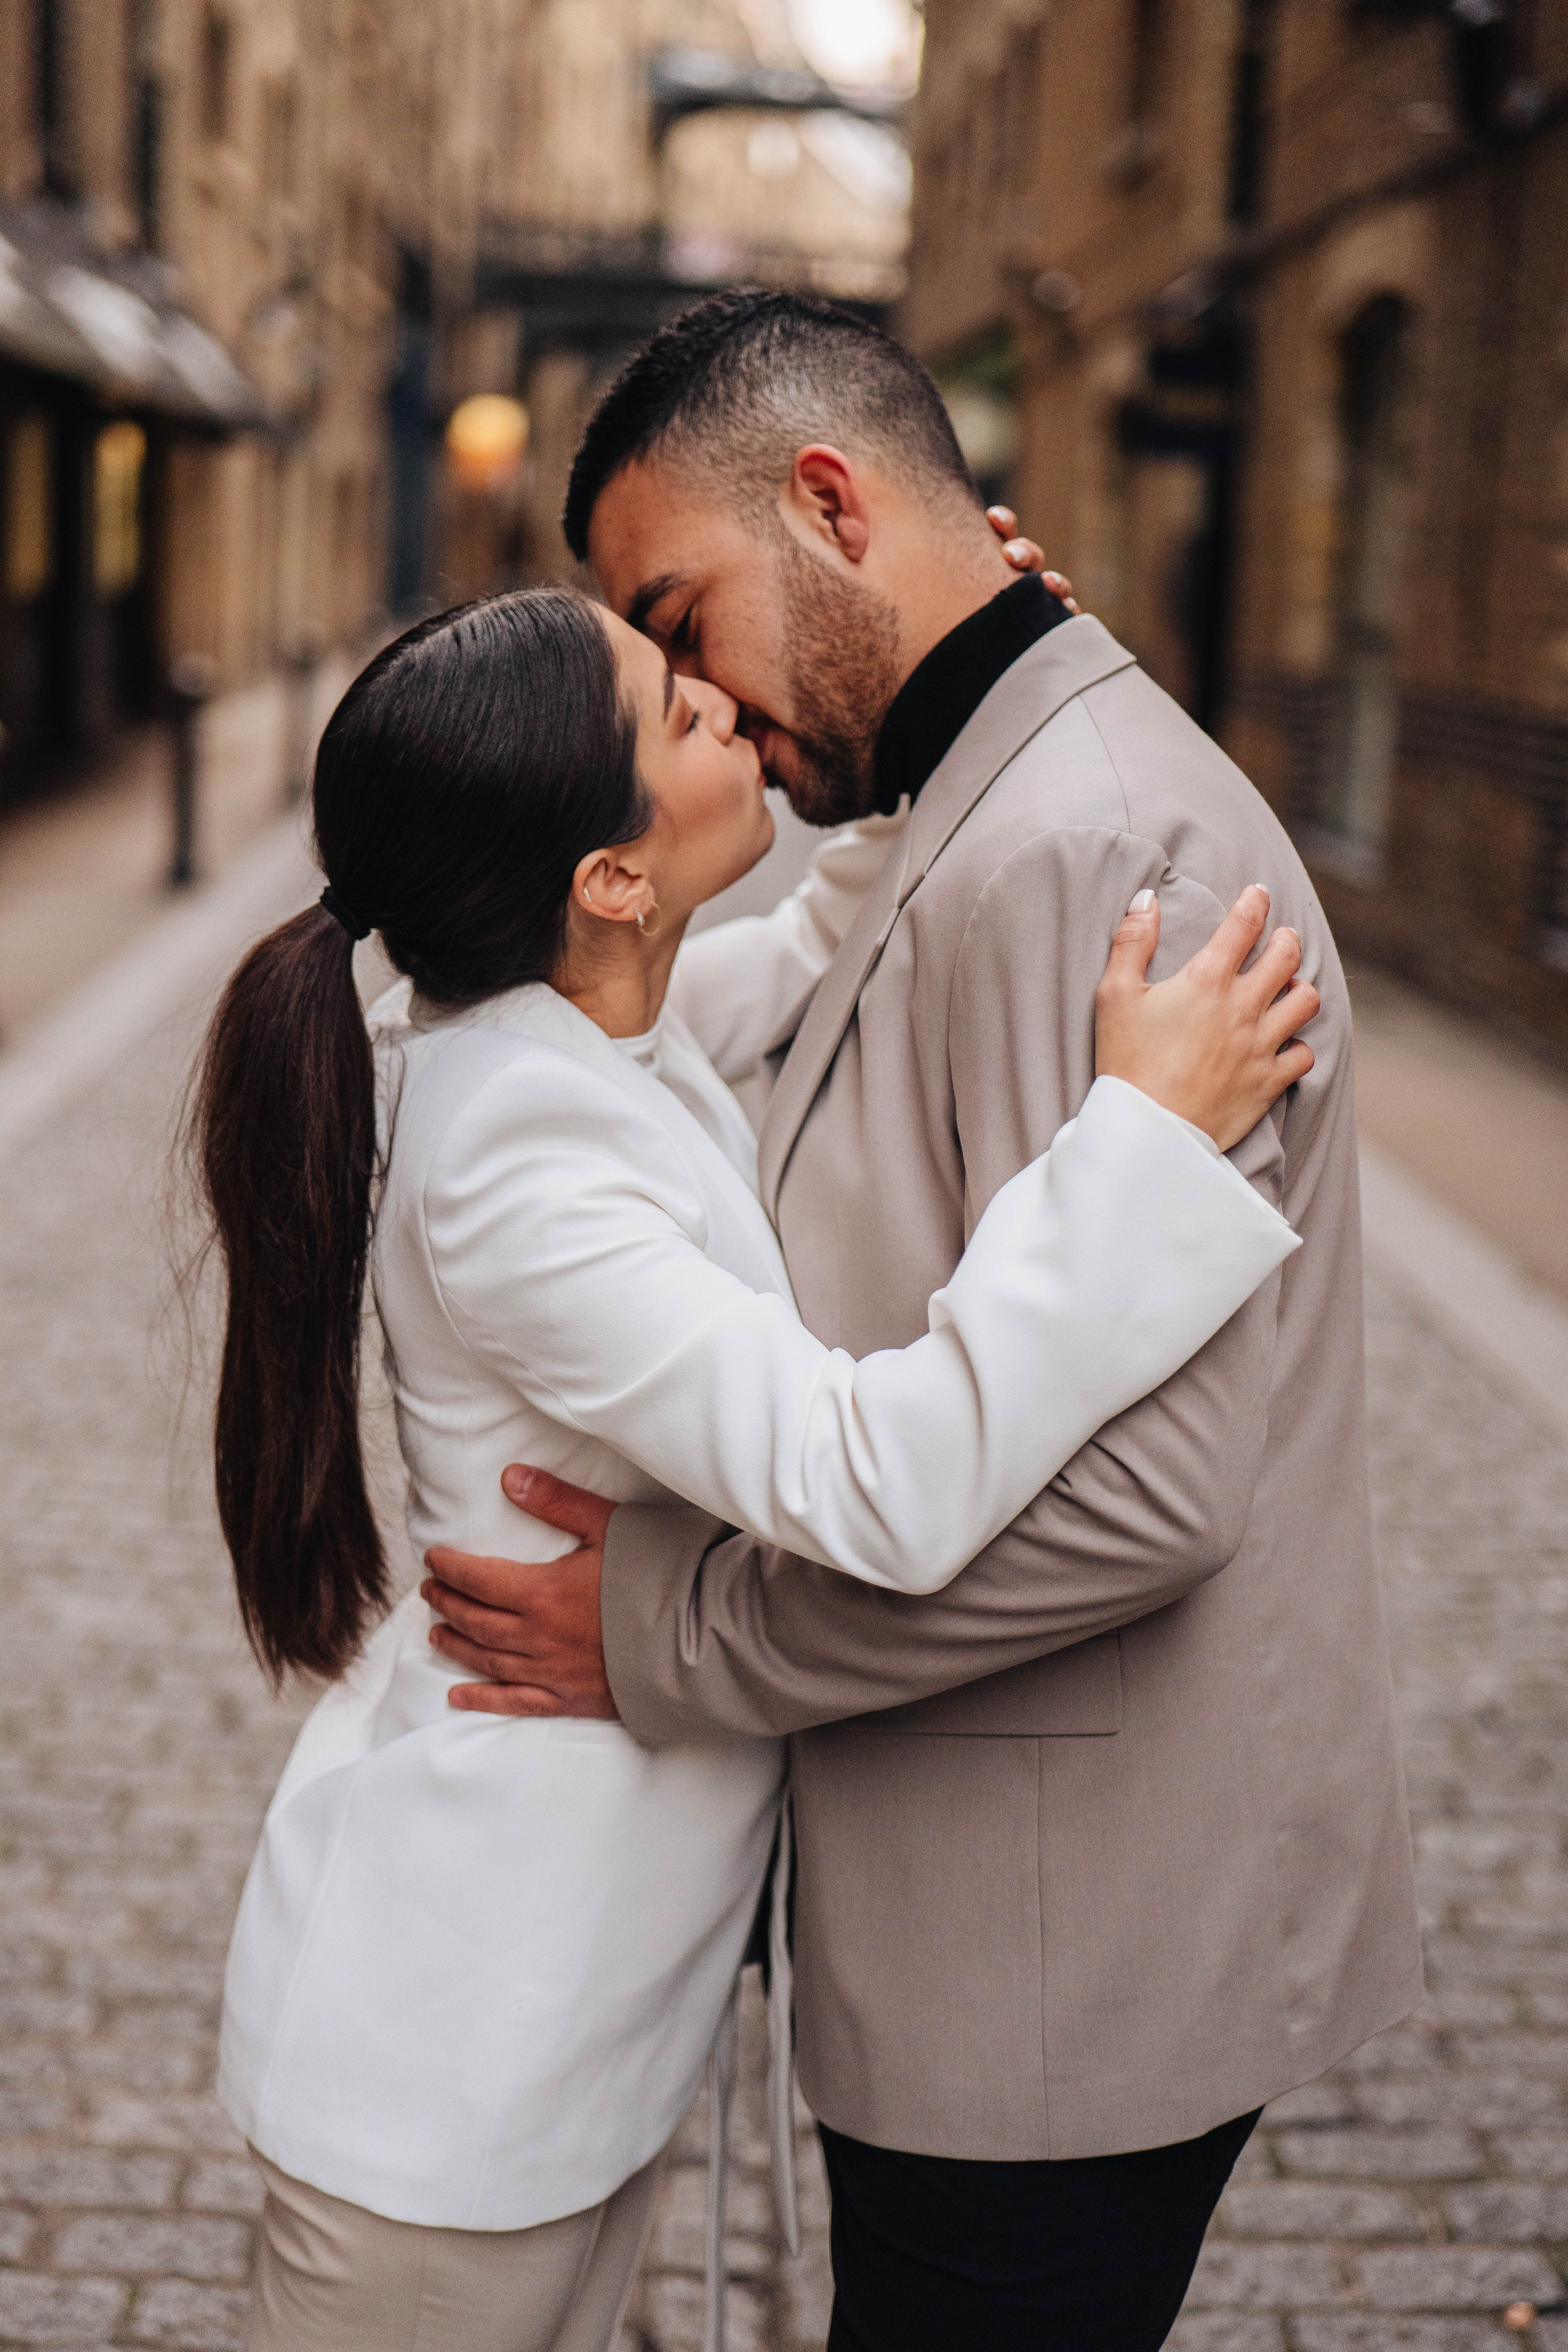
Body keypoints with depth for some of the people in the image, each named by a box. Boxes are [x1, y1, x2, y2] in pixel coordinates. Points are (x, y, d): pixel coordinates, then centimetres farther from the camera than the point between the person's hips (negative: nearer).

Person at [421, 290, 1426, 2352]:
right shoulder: (1001, 812, 12)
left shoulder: (1087, 847, -22)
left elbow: (1125, 1491, -29)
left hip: (1061, 1975, -10)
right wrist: (695, 1519, 6)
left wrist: (666, 1636, -19)